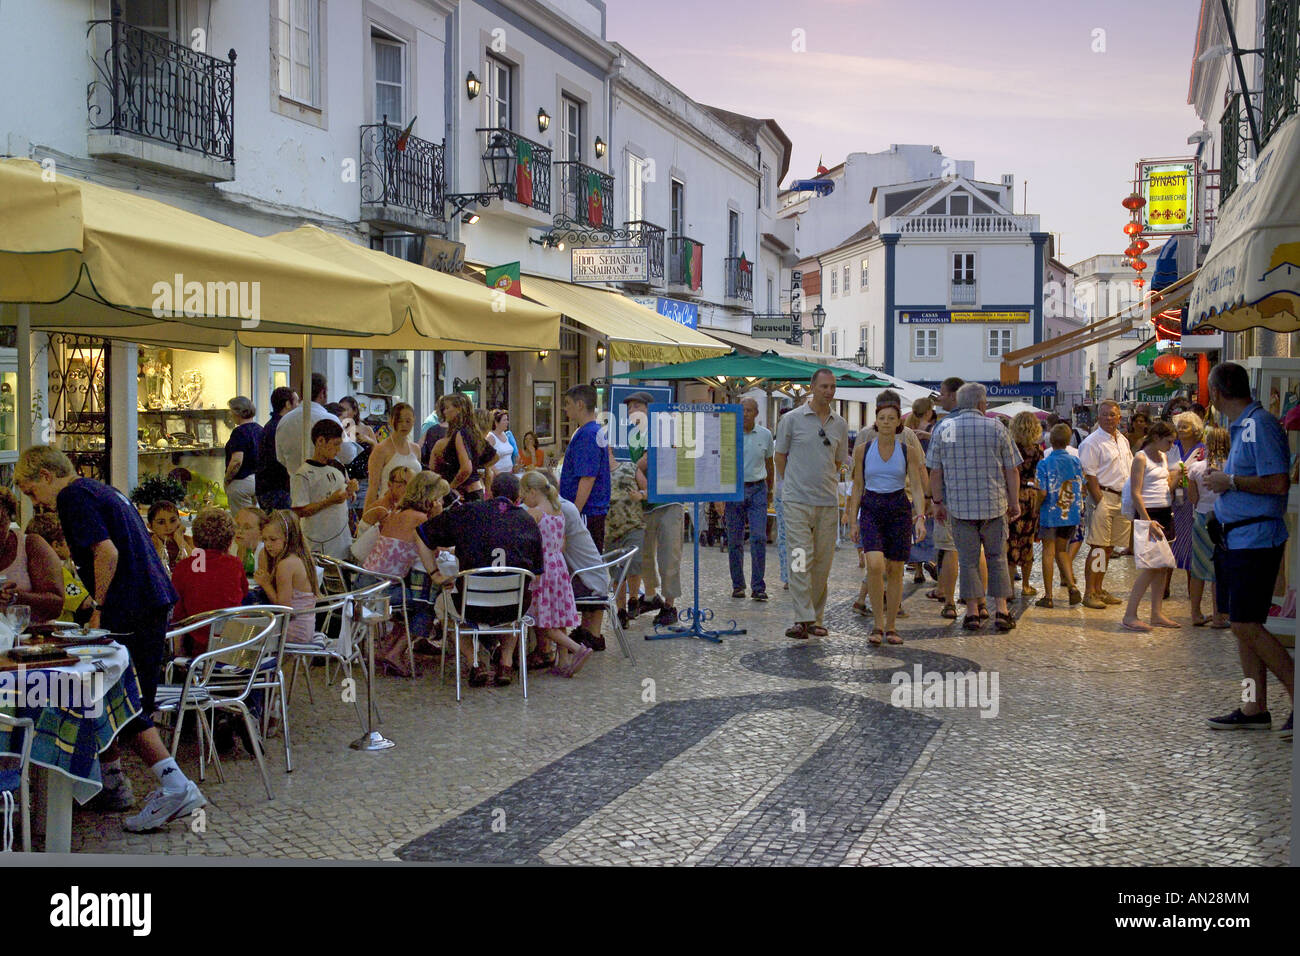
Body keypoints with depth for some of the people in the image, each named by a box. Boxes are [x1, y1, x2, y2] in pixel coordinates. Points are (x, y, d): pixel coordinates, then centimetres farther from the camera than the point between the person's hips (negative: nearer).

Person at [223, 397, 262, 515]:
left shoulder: (239, 432, -16)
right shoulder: (260, 429, 9)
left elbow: (237, 461, -22)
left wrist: (227, 479, -10)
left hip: (241, 482, -8)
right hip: (259, 479, 8)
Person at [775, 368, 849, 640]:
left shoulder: (840, 424, 10)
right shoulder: (792, 419, -1)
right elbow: (780, 456, 7)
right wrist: (792, 484, 9)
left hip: (828, 502, 4)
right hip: (798, 501, -4)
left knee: (823, 562, 6)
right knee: (800, 560, -11)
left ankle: (816, 619, 15)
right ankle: (803, 619, -12)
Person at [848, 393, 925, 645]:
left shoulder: (907, 449, 1)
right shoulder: (863, 449, 3)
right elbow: (857, 487, 9)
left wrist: (920, 518, -13)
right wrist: (854, 521, 5)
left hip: (899, 510, 1)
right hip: (871, 510, 0)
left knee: (895, 569, 3)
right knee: (875, 564, -19)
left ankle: (890, 627, 16)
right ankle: (878, 623, -8)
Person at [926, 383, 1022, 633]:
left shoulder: (943, 429, 1)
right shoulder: (996, 429, -2)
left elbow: (935, 471, 3)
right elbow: (1012, 470, 1)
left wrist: (938, 502, 12)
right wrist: (1014, 502, 11)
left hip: (960, 506, 1)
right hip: (994, 504, 0)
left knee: (968, 560, 6)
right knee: (997, 558, 9)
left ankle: (972, 612, 7)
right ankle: (1002, 611, 7)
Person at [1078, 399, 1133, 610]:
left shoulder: (1123, 441, 17)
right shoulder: (1092, 442, -8)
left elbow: (1130, 470, 23)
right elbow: (1090, 476, -13)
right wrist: (1100, 502, -18)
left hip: (1123, 498, 8)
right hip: (1103, 496, -8)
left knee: (1109, 547, 10)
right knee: (1098, 547, -9)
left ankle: (1099, 589, 17)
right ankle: (1089, 593, -7)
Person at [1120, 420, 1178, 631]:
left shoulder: (1164, 457, 14)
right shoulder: (1141, 459, -10)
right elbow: (1136, 494, -15)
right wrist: (1147, 520, -21)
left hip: (1165, 513, 8)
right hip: (1148, 513, -8)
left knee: (1162, 566, 7)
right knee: (1151, 566, -11)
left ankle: (1157, 614, 12)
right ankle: (1130, 615, -8)